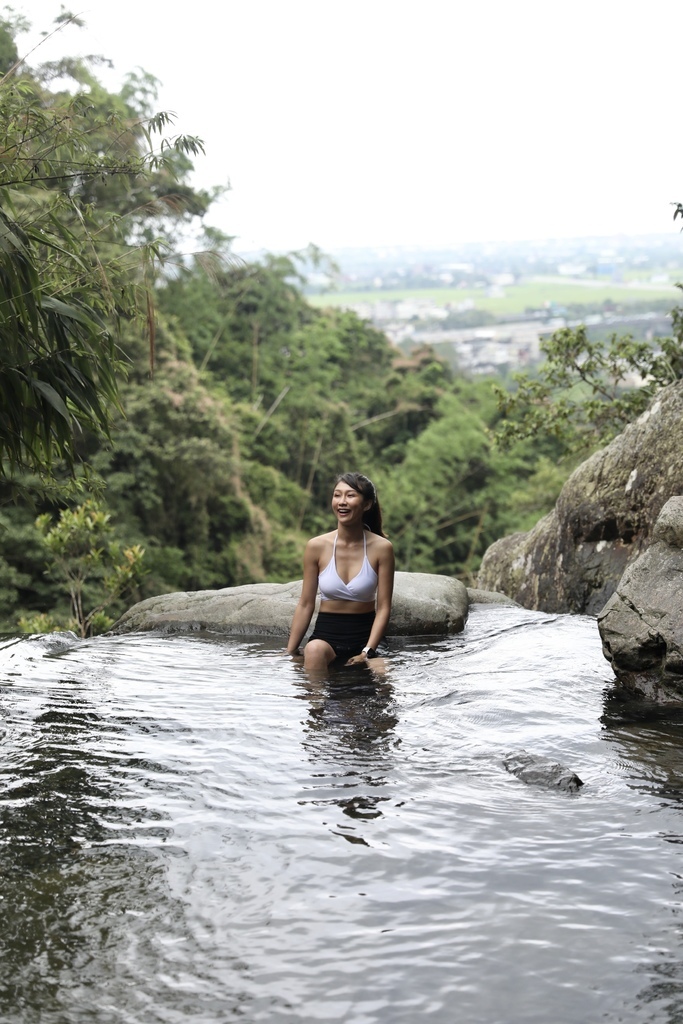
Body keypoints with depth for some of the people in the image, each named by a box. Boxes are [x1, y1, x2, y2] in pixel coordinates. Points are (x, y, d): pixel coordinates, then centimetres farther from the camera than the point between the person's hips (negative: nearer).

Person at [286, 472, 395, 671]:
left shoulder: (381, 548, -4)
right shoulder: (317, 546, -2)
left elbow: (383, 608, -5)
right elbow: (305, 605, 3)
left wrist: (367, 652, -15)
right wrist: (289, 654, 1)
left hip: (364, 637, 1)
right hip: (326, 634, -1)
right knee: (314, 650, -34)